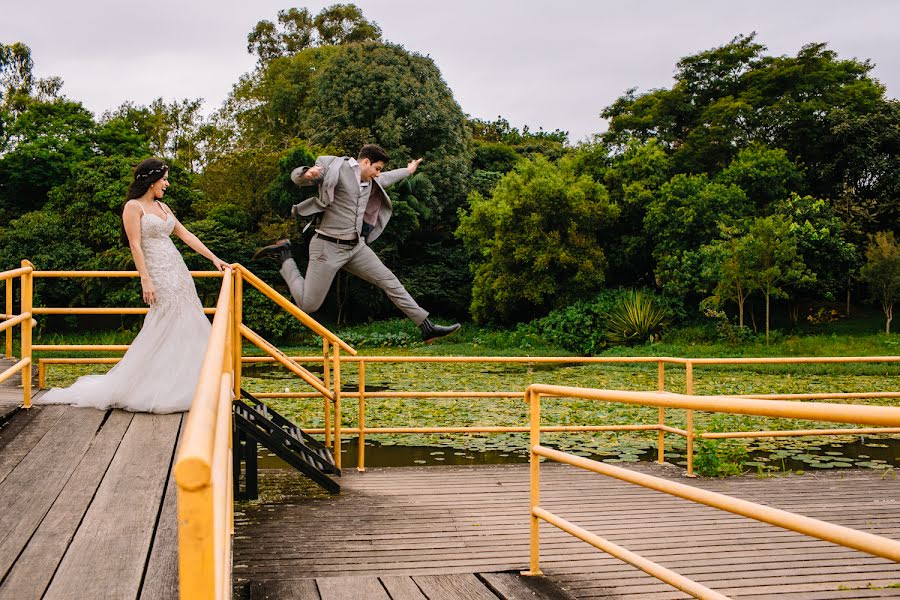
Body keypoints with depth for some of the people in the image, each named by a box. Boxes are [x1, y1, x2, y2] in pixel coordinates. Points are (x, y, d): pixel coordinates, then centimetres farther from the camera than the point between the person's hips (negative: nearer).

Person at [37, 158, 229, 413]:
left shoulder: (162, 207, 17)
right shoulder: (134, 206, -6)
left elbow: (185, 235, 18)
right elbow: (135, 245, -12)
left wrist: (214, 258, 14)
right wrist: (145, 280, -19)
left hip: (179, 273, 8)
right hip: (160, 277, -8)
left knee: (186, 328, 6)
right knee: (164, 331, -8)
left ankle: (178, 388, 13)